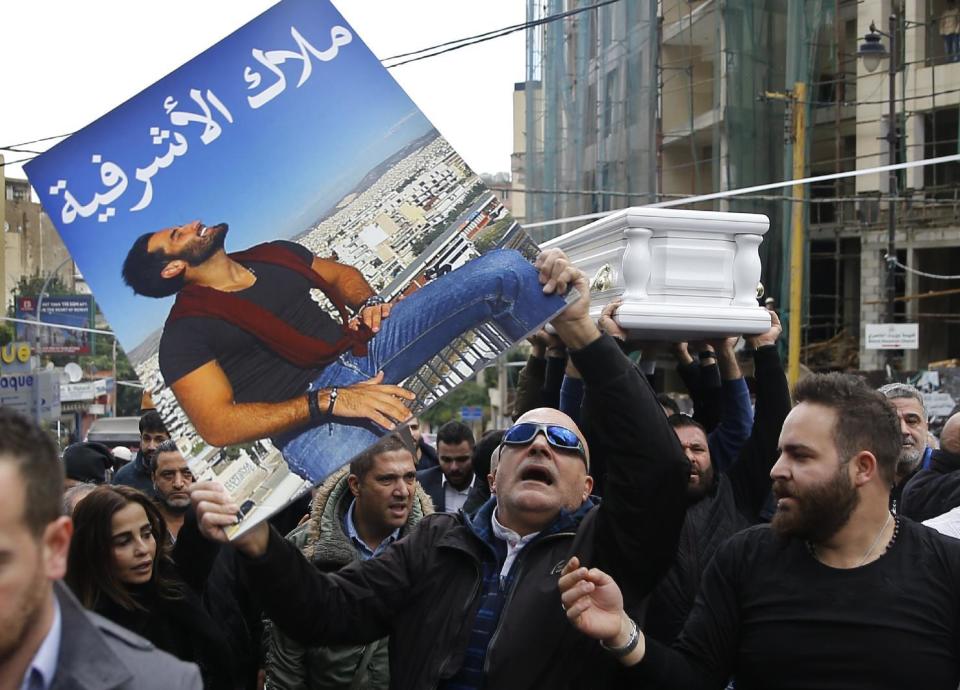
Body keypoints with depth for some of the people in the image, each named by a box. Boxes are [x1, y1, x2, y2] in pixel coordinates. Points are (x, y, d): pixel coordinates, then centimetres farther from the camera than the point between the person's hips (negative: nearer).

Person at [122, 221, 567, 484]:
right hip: (307, 418, -7)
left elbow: (340, 274, 32)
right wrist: (329, 403, -20)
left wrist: (367, 303, 6)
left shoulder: (273, 255, 20)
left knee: (502, 268, -4)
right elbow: (217, 424, -13)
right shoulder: (186, 332, -2)